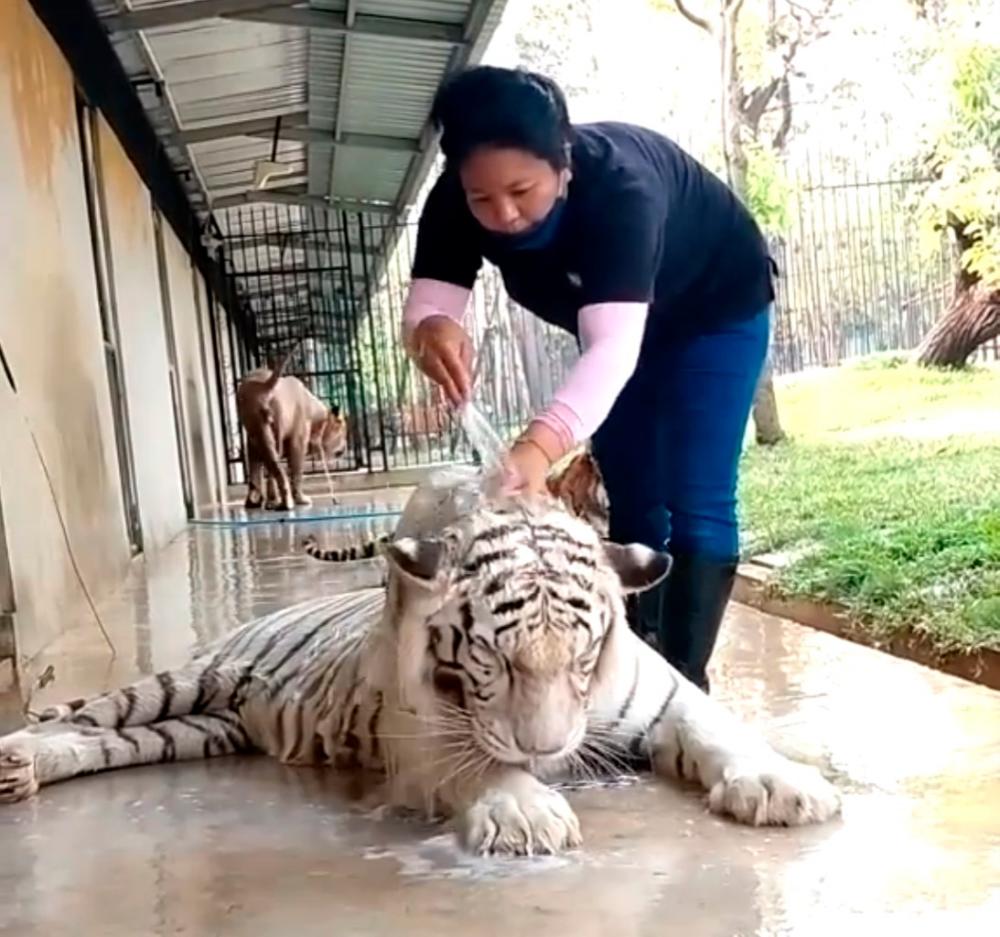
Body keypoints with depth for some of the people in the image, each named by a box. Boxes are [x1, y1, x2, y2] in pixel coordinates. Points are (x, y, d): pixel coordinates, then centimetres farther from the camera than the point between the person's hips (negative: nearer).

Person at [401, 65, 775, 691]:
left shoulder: (618, 185, -43)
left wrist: (540, 446, -70)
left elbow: (614, 343, -54)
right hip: (612, 316, 5)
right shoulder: (455, 204, -27)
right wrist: (432, 331, -60)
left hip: (717, 307, -5)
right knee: (632, 504, 8)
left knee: (696, 503, -14)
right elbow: (429, 302, -34)